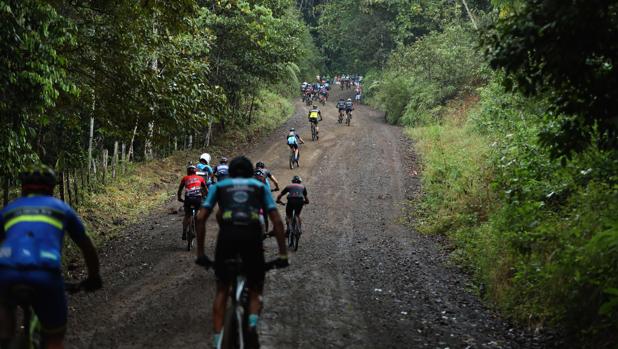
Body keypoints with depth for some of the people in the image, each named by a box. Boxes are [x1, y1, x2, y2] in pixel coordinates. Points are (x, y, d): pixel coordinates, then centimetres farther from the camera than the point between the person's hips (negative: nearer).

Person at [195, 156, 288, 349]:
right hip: (252, 236, 0)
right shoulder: (260, 186, 27)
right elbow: (277, 221, 17)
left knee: (222, 290, 18)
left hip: (227, 235, 0)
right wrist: (283, 254, 17)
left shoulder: (219, 186, 27)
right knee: (255, 290, 18)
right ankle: (252, 324, -13)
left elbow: (201, 218, 15)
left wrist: (200, 252, 19)